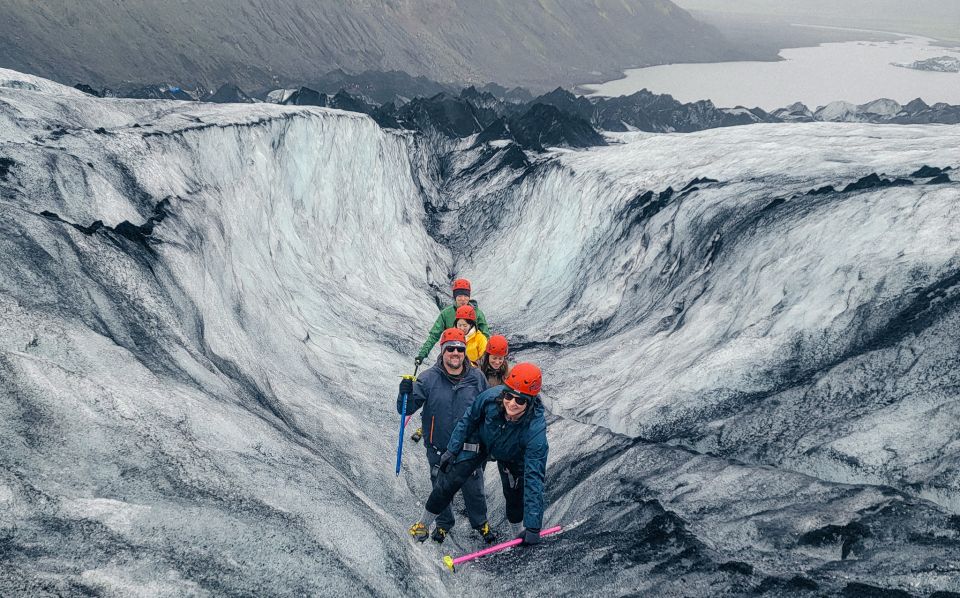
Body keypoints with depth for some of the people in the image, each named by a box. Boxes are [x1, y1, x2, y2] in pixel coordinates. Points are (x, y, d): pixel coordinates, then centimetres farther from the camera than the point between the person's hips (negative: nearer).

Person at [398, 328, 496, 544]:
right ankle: (444, 523, 42)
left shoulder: (477, 378, -7)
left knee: (474, 489, 14)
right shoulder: (429, 378, -13)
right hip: (438, 449, -1)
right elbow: (406, 409, -12)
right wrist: (405, 393, -34)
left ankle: (480, 522, 40)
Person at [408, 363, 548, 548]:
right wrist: (451, 450, -5)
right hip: (480, 442, 1)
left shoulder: (536, 429, -42)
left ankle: (520, 530, 36)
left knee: (516, 496, 3)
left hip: (512, 458, -1)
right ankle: (424, 524, 19)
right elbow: (468, 420, -13)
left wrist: (533, 526, -38)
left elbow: (534, 477, -39)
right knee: (449, 482, -3)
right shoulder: (491, 396, -37)